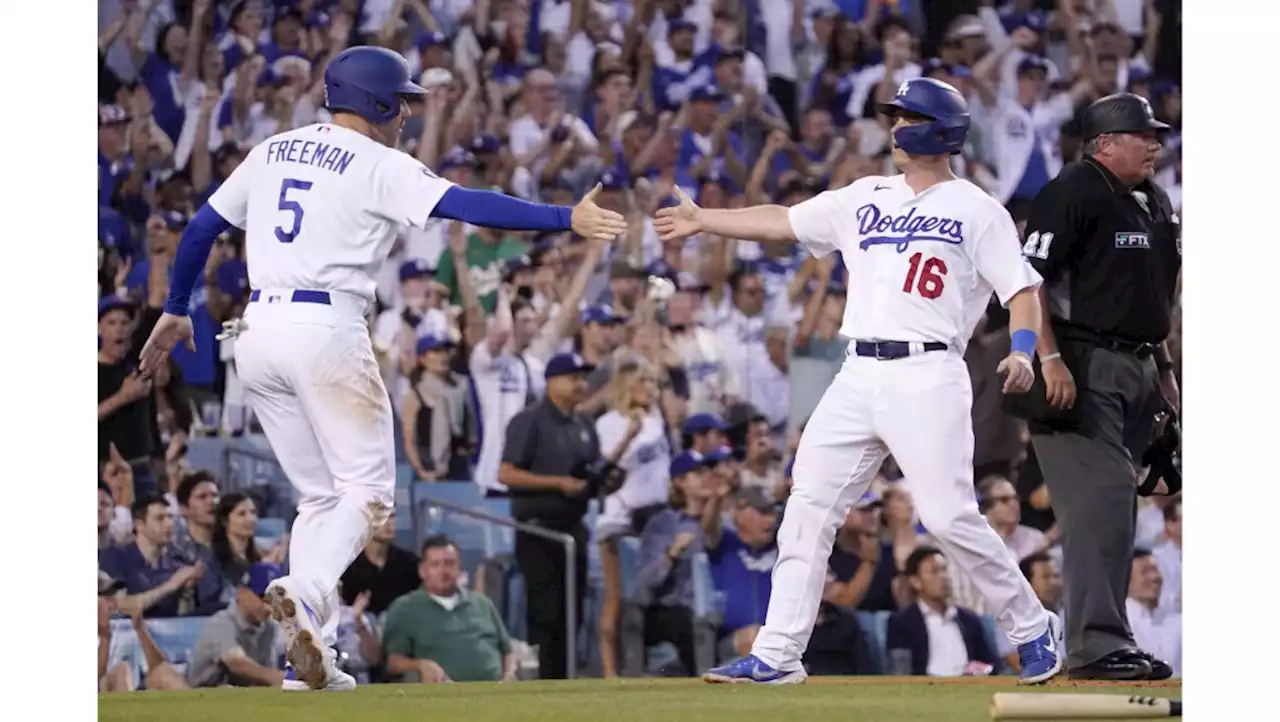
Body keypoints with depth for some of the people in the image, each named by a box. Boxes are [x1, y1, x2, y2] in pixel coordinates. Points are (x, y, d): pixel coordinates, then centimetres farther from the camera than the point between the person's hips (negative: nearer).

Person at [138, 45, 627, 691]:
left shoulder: (272, 152, 16)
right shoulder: (378, 165, -3)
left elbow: (201, 229, 20)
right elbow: (465, 204, -15)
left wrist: (176, 311, 32)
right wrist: (566, 219, -17)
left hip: (256, 335, 7)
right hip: (326, 331, -7)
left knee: (319, 494, 15)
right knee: (366, 489, -2)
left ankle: (311, 651, 5)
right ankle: (307, 595, -30)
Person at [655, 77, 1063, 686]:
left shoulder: (976, 210, 2)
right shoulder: (866, 198, 17)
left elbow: (1021, 289, -3)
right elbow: (782, 223, 19)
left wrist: (1022, 352, -19)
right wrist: (704, 219, 15)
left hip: (928, 378, -6)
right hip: (859, 378, 6)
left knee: (949, 518, -12)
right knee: (807, 509, 0)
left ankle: (1033, 628, 7)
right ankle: (777, 655, 2)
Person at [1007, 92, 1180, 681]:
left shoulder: (1155, 203, 18)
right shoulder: (1073, 193, -10)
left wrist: (1164, 369, 21)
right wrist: (1050, 359, -23)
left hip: (1137, 368, 9)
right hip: (1082, 369, -9)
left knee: (1117, 509, 10)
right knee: (1100, 500, -16)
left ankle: (1105, 645, 15)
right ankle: (1096, 645, -18)